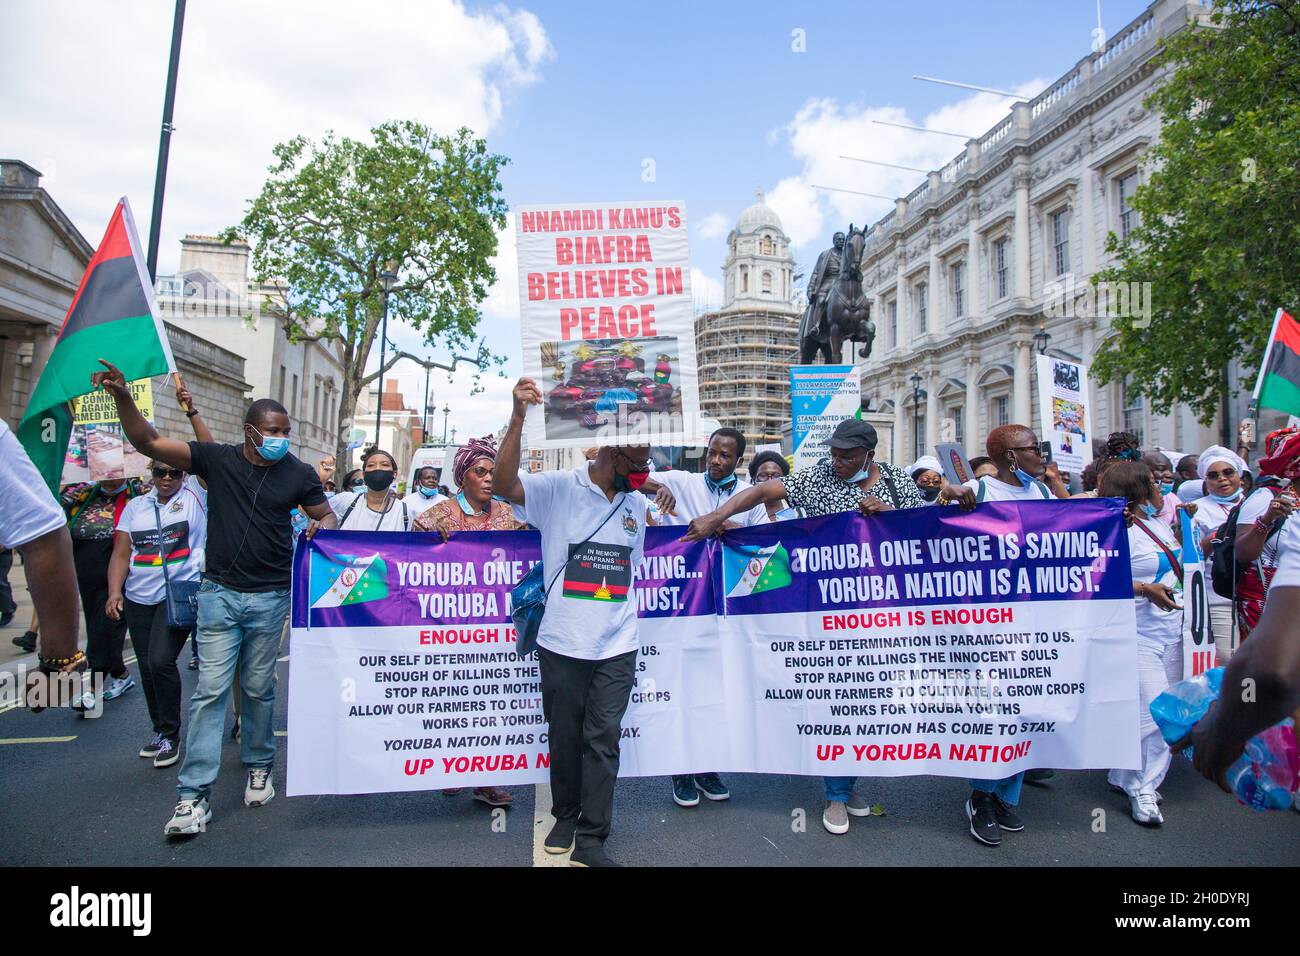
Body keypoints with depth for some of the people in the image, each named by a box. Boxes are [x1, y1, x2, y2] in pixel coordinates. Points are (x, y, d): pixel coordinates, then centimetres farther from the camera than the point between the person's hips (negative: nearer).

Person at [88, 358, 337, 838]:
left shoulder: (299, 473, 0)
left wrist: (321, 525, -15)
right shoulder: (217, 459, -1)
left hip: (270, 598, 0)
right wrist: (123, 397, -17)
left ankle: (258, 766, 30)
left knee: (258, 689, 11)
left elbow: (327, 516, 9)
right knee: (211, 689, -2)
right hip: (220, 593, 0)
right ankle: (193, 795, 5)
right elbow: (148, 442, -3)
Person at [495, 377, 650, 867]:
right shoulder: (558, 487, -6)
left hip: (617, 646, 3)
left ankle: (592, 839, 15)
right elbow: (503, 483, -22)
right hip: (562, 641, -2)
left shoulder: (636, 503, 10)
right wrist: (518, 417, -31)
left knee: (603, 740, 3)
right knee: (565, 736, 12)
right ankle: (565, 816, 35)